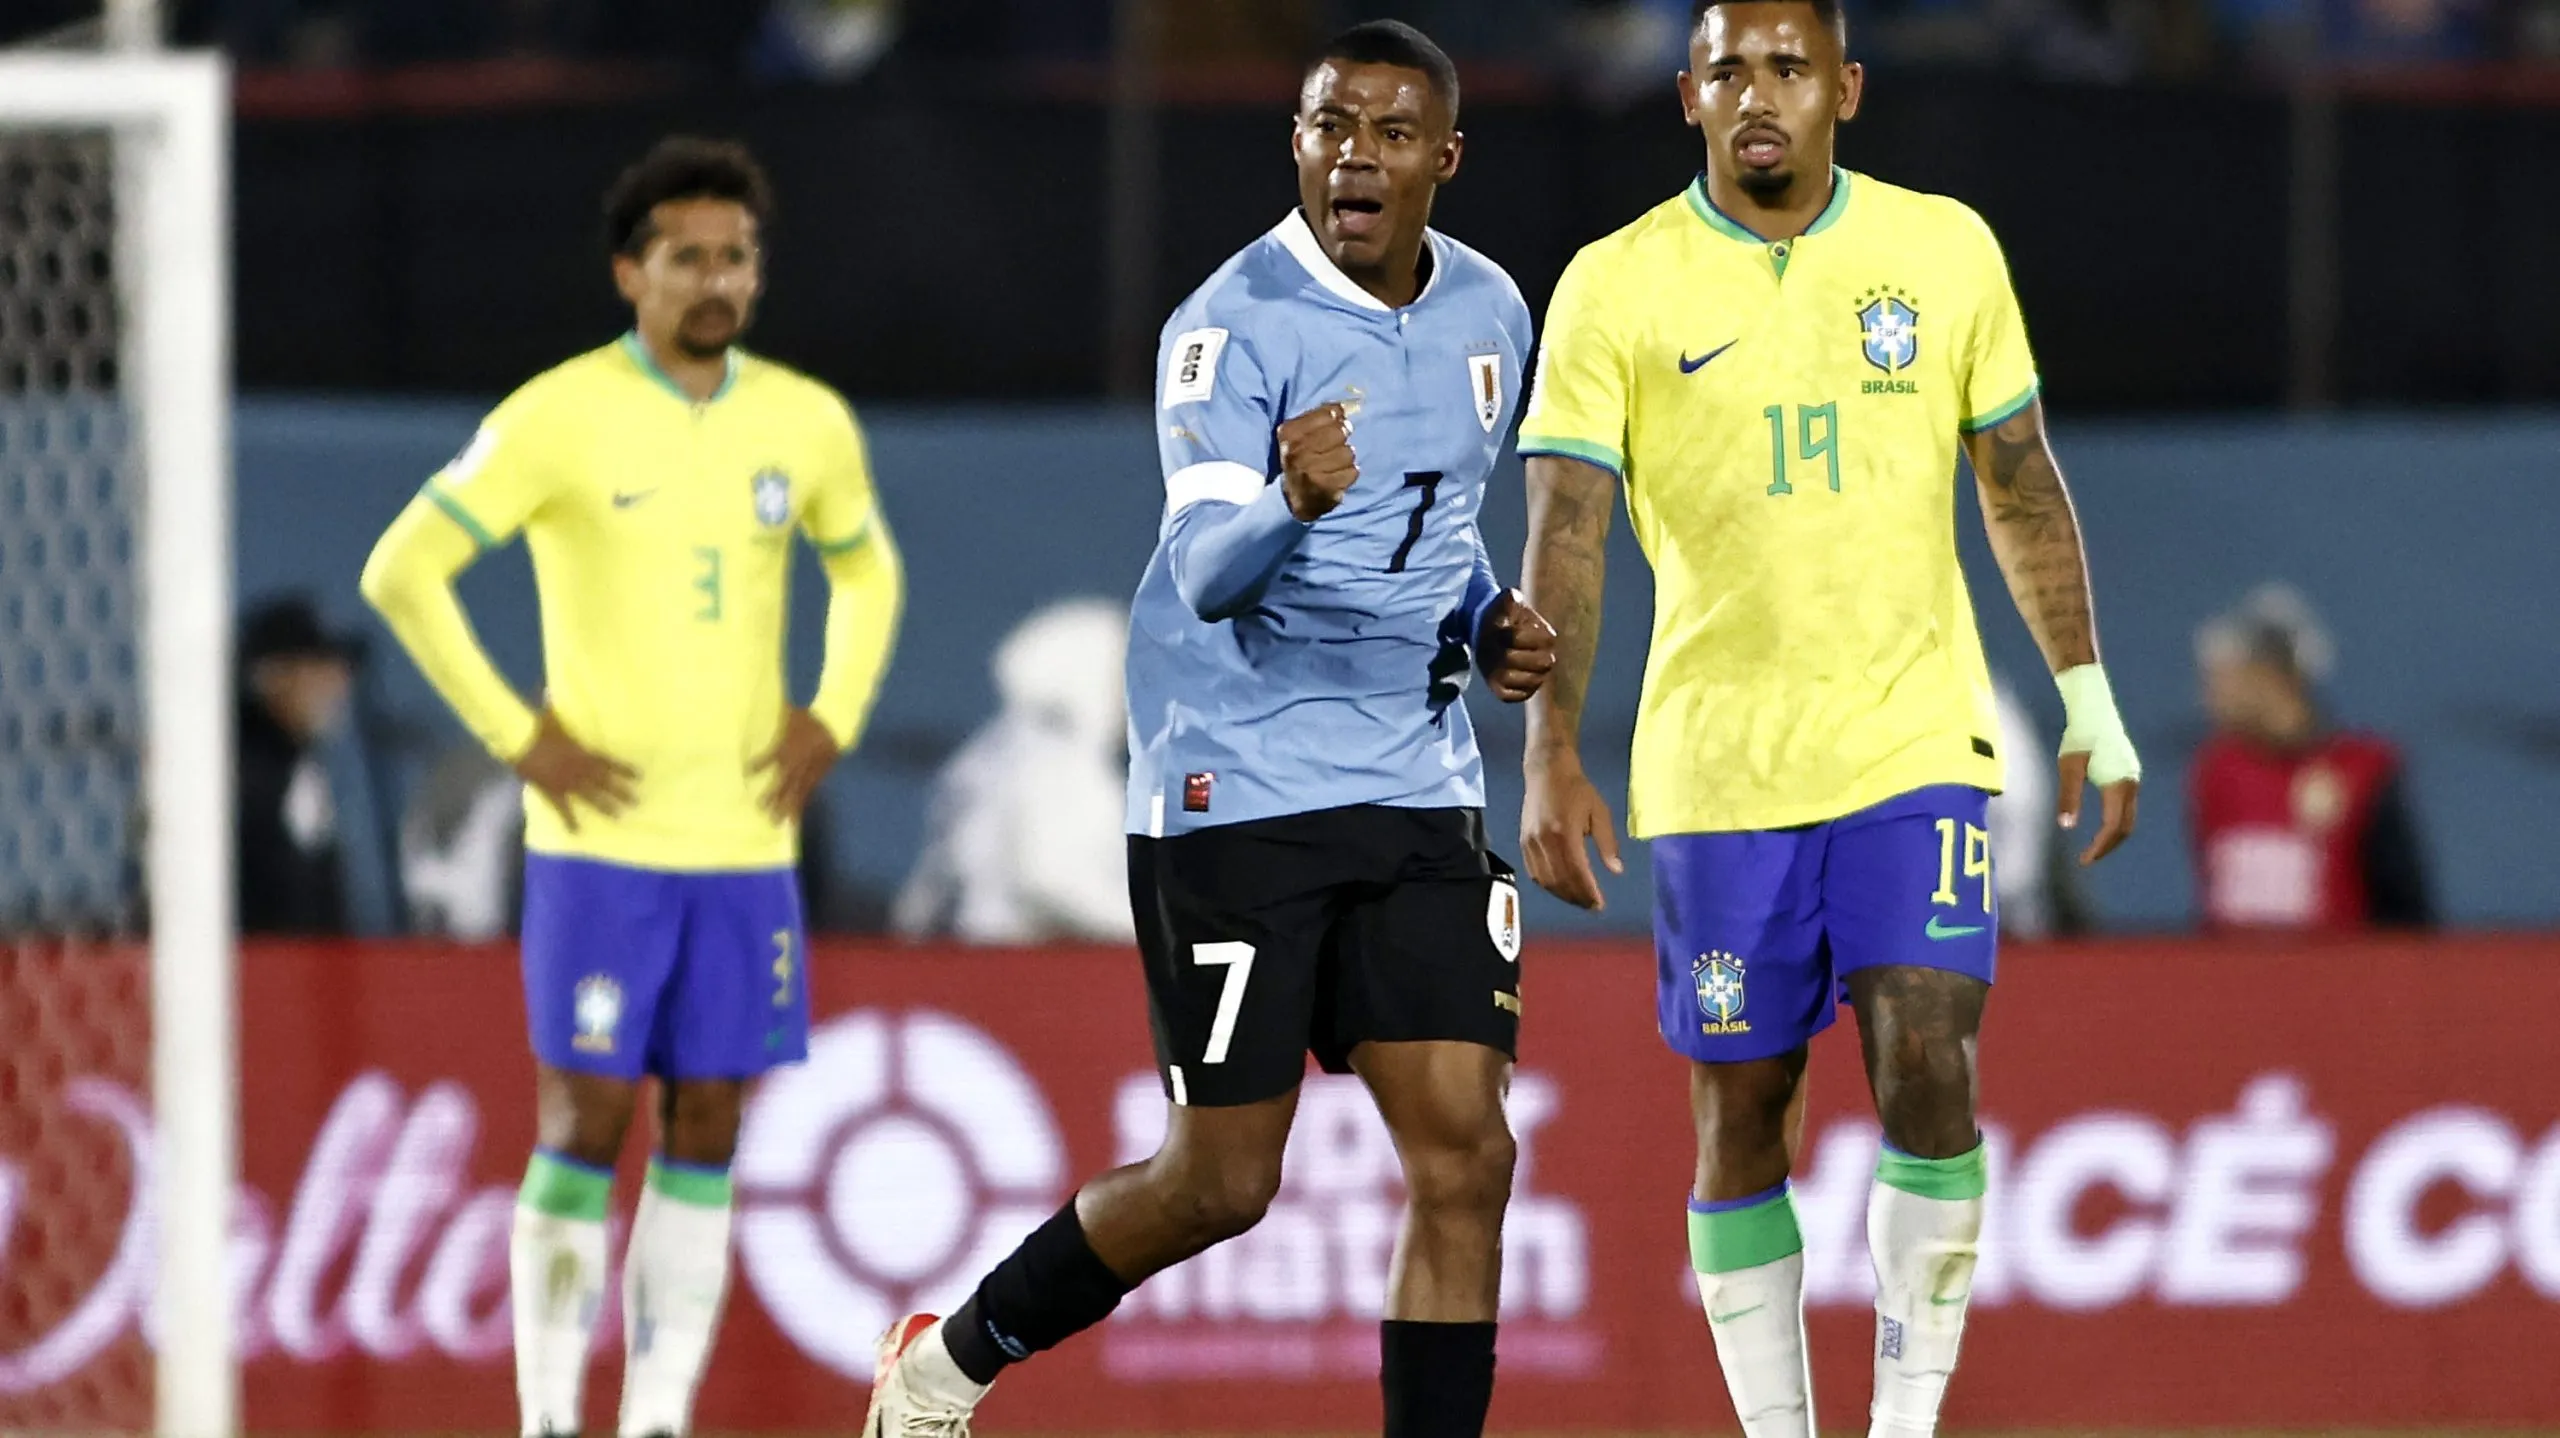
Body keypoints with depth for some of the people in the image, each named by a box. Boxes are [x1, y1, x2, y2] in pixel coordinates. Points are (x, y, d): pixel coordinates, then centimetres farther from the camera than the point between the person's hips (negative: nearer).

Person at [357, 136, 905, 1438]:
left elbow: (867, 567, 25)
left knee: (705, 1132, 4)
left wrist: (832, 719, 10)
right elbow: (401, 571, -6)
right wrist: (517, 738, -9)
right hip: (601, 841, -4)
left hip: (746, 843, 4)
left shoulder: (806, 423, 6)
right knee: (587, 1122, -5)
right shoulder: (561, 418, -8)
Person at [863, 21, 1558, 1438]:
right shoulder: (1233, 326, -14)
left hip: (1418, 785, 6)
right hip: (1235, 785, -6)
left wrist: (1487, 624, 4)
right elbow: (1205, 570, -26)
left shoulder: (1487, 314, 7)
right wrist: (1294, 500, -48)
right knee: (1221, 1181, 0)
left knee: (1464, 1155, -6)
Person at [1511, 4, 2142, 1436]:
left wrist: (2090, 703, 11)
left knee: (1929, 1075, -14)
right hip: (1718, 765, 0)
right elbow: (1565, 537, -6)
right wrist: (1552, 761, -15)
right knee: (1742, 1118, 4)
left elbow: (2023, 484, 12)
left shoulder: (1944, 249, 3)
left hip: (1918, 742, 0)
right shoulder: (1617, 287, -2)